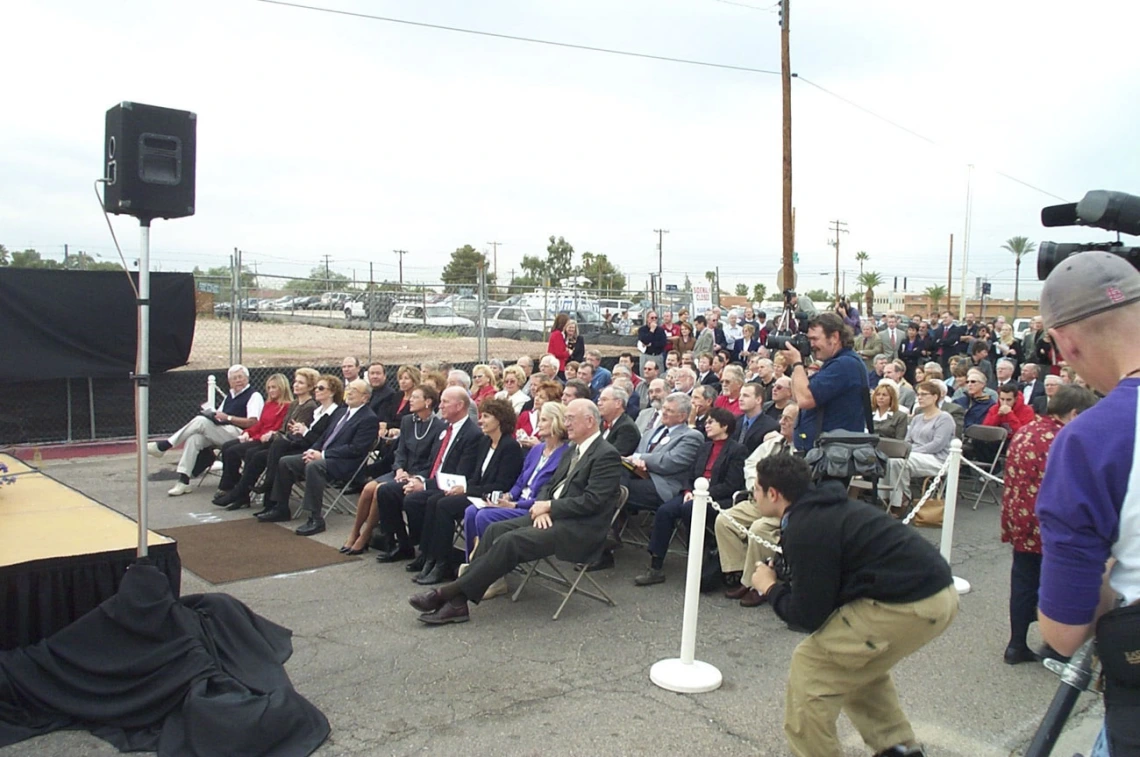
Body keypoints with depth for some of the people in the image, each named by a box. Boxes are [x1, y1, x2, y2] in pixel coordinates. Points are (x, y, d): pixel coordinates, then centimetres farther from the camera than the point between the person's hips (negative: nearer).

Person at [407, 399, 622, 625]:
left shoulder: (607, 455, -11)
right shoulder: (572, 451, 19)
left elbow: (591, 502, -19)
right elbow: (550, 485, 19)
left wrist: (549, 506, -13)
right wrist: (542, 508, -3)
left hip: (579, 528, -9)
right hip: (552, 516, 9)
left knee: (510, 541, -24)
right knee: (496, 530, -10)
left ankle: (450, 593, -19)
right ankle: (457, 600, -16)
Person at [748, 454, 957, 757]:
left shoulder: (805, 530, -12)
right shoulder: (828, 508, 15)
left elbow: (809, 616, -9)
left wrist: (770, 588, 6)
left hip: (908, 605, -10)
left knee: (811, 664, 1)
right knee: (857, 661, 29)